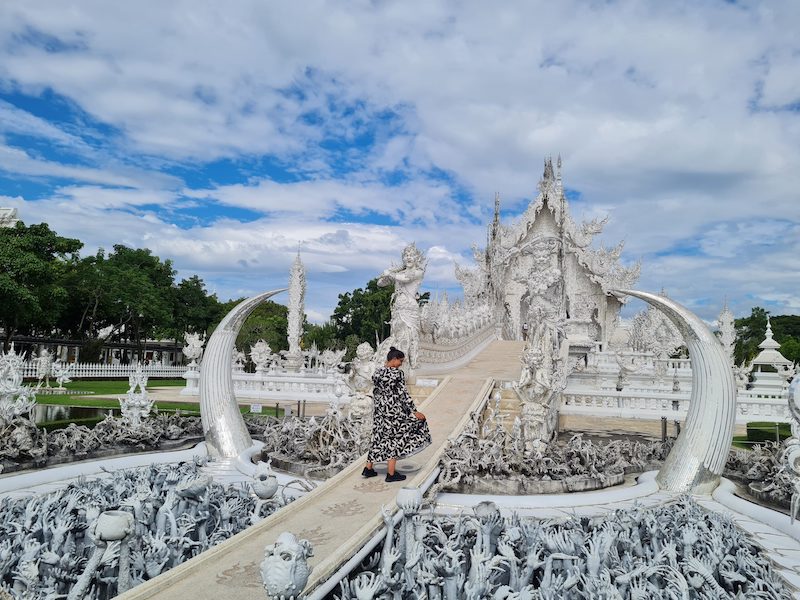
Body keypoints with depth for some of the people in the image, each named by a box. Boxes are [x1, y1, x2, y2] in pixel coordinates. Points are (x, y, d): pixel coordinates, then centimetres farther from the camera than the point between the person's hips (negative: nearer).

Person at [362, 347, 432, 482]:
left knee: (379, 437, 17)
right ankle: (391, 474, 8)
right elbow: (404, 394, -15)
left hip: (378, 409, 7)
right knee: (394, 439, 4)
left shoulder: (377, 372, 5)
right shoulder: (397, 373, -15)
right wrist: (414, 411, -10)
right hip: (393, 410, -7)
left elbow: (375, 392, 12)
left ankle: (368, 468, 22)